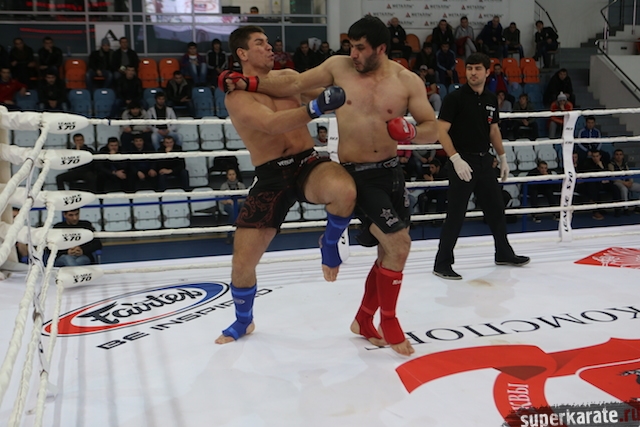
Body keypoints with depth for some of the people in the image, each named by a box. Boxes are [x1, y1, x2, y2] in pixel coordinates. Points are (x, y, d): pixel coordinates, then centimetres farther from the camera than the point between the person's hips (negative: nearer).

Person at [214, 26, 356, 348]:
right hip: (270, 178, -2)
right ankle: (243, 320, 31)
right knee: (242, 263, -2)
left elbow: (328, 90, 23)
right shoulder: (236, 97, -6)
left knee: (344, 191, -36)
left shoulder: (288, 76, 10)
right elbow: (272, 124, -24)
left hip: (308, 164, 2)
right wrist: (316, 108, -35)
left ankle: (330, 242, -1)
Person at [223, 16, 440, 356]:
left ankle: (364, 321, 31)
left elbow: (433, 129, 0)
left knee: (391, 250, 11)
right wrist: (250, 85, -9)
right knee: (398, 245, -13)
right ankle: (389, 322, 8)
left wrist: (412, 132, -22)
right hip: (356, 173, -4)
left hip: (391, 170, 4)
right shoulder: (339, 66, -3)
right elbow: (294, 85, 0)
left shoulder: (407, 81, -3)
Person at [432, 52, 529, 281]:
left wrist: (503, 158, 20)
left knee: (496, 208, 16)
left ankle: (504, 253, 33)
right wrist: (456, 159, -22)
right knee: (455, 215, -5)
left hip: (484, 161, 7)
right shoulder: (455, 97, -9)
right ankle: (442, 263, 4)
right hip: (462, 162, -6)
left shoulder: (491, 99, 9)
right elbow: (441, 131, -14)